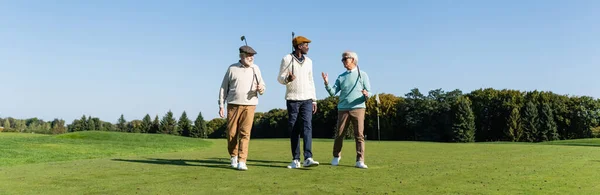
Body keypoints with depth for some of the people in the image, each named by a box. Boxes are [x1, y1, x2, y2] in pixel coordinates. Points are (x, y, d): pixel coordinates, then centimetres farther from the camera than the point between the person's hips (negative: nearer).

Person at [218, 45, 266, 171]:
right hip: (233, 105, 0)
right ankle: (233, 156, 25)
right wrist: (221, 105, 3)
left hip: (249, 105, 1)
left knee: (245, 133, -7)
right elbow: (223, 88, 8)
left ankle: (241, 161, -6)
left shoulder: (255, 69, 10)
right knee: (231, 133, 2)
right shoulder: (232, 69, 5)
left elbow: (262, 86, 16)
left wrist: (261, 89, -9)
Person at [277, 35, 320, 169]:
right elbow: (280, 78, -1)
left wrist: (314, 100, 11)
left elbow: (311, 81, 16)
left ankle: (308, 158, -17)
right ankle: (296, 160, 6)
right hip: (292, 99, -3)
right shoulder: (287, 59, -1)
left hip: (307, 99, 3)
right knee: (293, 129, 0)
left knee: (307, 126, -11)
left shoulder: (308, 61, 13)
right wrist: (287, 79, -25)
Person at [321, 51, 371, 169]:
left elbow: (368, 95, 3)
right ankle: (336, 156, 24)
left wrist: (366, 95, -21)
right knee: (339, 134, 4)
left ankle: (360, 161, -3)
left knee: (359, 135, -7)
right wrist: (327, 83, -12)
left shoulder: (362, 75, 8)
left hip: (358, 108, -2)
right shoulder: (341, 77, 15)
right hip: (343, 109, 2)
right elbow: (332, 92, 5)